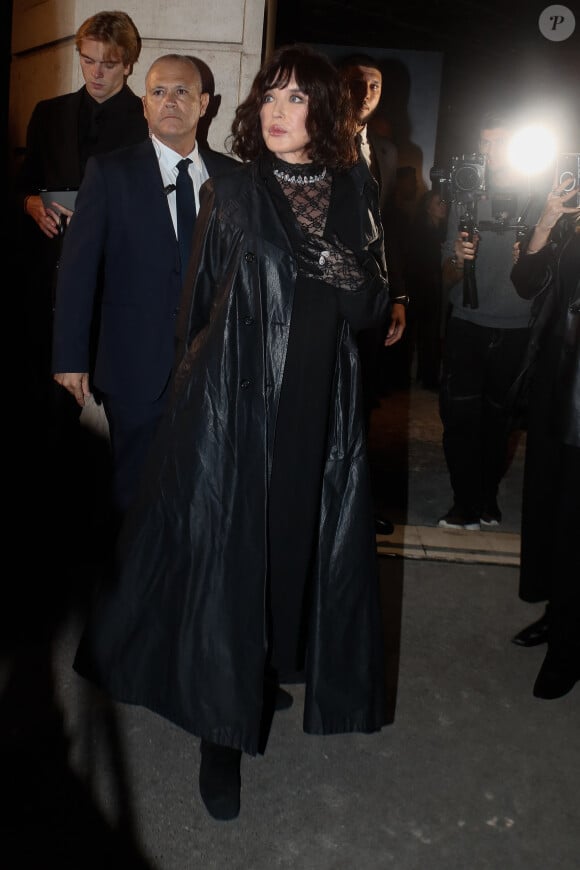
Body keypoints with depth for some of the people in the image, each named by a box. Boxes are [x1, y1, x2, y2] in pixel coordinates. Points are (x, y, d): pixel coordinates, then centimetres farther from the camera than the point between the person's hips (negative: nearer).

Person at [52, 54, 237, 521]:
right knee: (137, 494, 9)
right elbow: (78, 267, -5)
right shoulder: (110, 171, -2)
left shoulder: (229, 174, 7)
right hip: (138, 366, -2)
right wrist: (71, 357, -8)